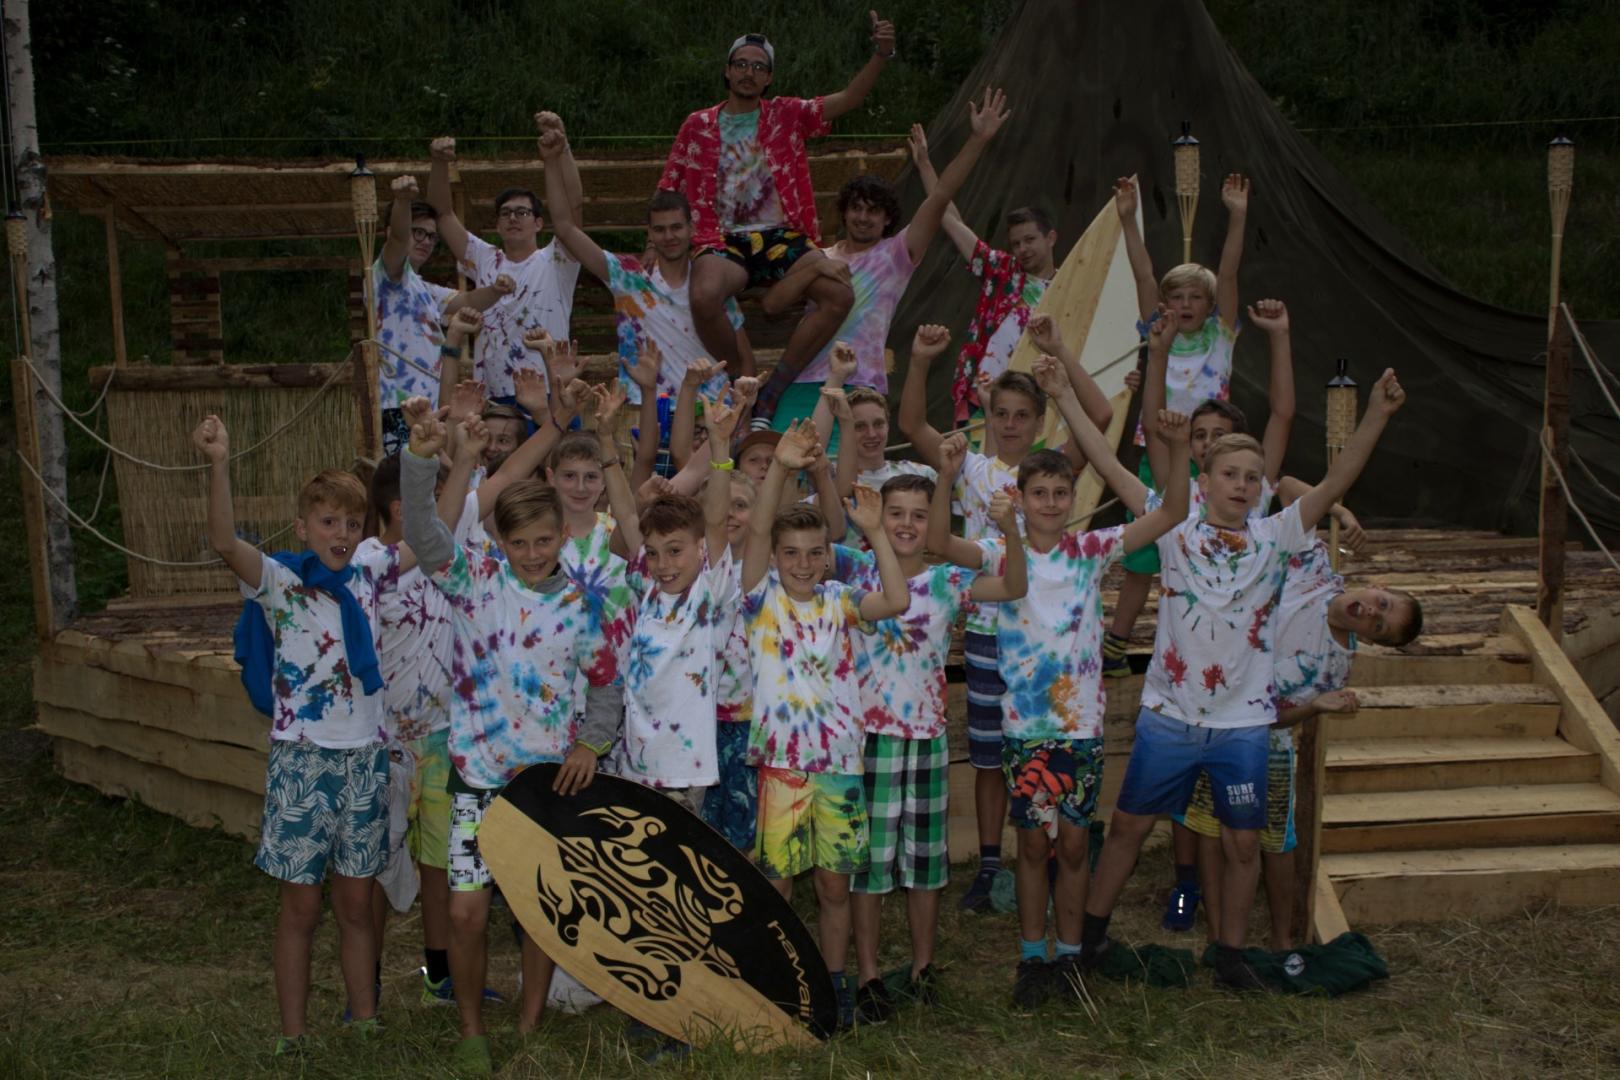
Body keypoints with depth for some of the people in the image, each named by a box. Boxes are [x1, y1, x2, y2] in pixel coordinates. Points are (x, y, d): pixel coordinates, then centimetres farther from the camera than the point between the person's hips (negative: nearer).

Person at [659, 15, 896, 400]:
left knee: (840, 295, -25)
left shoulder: (786, 116, 11)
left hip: (781, 235, 2)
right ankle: (744, 378, -10)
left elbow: (848, 99, 0)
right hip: (724, 240, -1)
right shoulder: (698, 126, 11)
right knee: (704, 297, -36)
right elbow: (667, 191, 14)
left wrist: (881, 54, -15)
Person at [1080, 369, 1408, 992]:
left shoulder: (1275, 538, 0)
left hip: (1243, 723, 1)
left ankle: (1231, 957, 25)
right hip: (1168, 716, -1)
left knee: (1242, 843, 9)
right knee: (1128, 825, 11)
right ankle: (1089, 934, 28)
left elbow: (1335, 482, -10)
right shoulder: (1177, 531, -4)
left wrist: (1377, 415, -22)